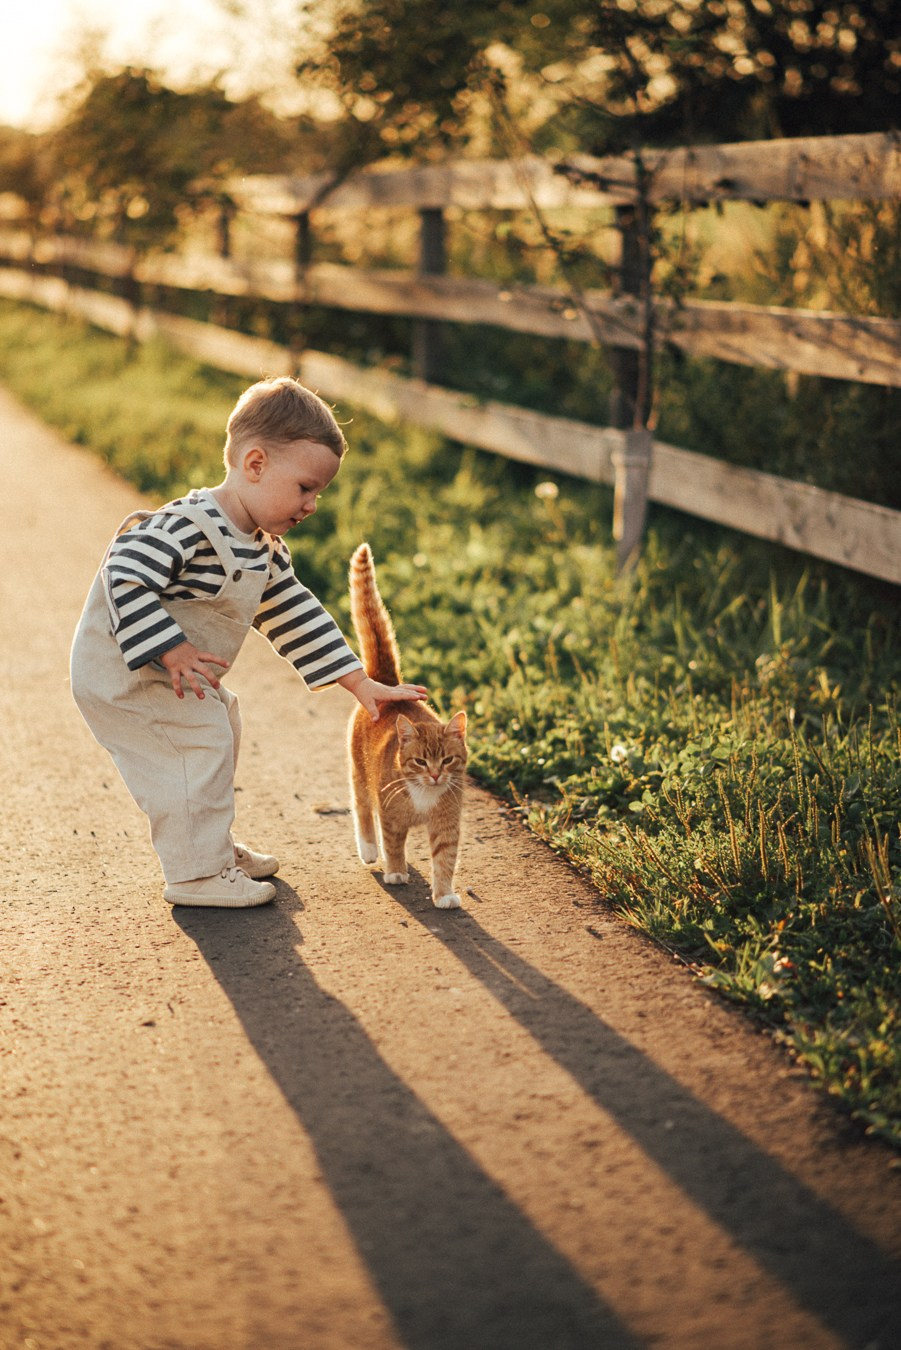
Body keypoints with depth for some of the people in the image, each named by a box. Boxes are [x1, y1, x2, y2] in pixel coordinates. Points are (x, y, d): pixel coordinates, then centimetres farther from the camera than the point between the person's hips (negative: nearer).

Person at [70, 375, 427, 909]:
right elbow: (126, 577, -35)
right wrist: (170, 651, -36)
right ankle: (196, 872, -6)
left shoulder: (266, 549, 3)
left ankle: (215, 846, 36)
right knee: (199, 739, -16)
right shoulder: (187, 527, -29)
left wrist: (361, 682, 5)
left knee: (223, 722, 20)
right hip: (121, 671, -10)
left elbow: (296, 616, 8)